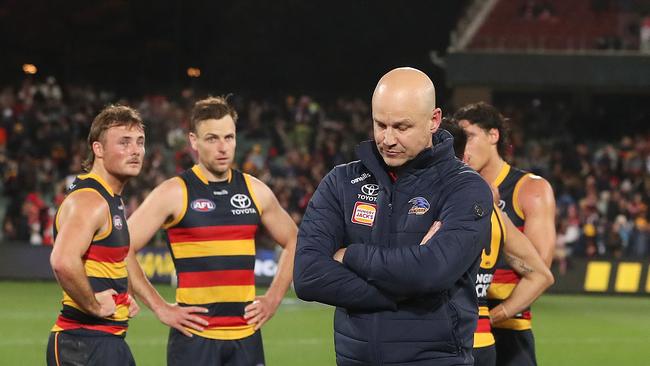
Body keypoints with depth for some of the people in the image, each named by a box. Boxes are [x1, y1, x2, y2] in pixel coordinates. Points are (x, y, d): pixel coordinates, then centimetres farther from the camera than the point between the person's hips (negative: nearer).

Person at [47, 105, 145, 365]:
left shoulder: (112, 200, 16)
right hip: (83, 344, -10)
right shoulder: (89, 200, -17)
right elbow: (63, 261, -34)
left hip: (111, 342, 10)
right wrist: (94, 305, -22)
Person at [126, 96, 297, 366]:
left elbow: (294, 242, 23)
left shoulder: (254, 190, 10)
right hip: (195, 336, -4)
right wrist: (161, 308, -8)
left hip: (246, 336, 4)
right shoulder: (174, 194, -3)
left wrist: (274, 298, 11)